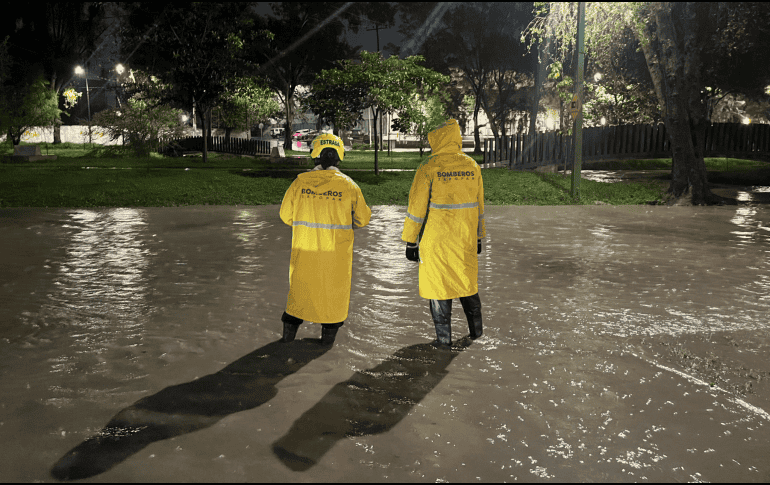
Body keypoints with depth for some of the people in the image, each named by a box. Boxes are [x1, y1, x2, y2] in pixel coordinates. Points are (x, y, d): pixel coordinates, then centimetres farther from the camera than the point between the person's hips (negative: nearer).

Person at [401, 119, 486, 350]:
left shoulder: (429, 167, -11)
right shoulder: (472, 166, 4)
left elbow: (416, 207, -11)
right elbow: (478, 205, 11)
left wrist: (410, 241, -5)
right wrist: (478, 237, 20)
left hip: (436, 237, -5)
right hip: (465, 237, 5)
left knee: (438, 283, 5)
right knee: (467, 279, 19)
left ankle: (444, 338, 11)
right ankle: (476, 329, 31)